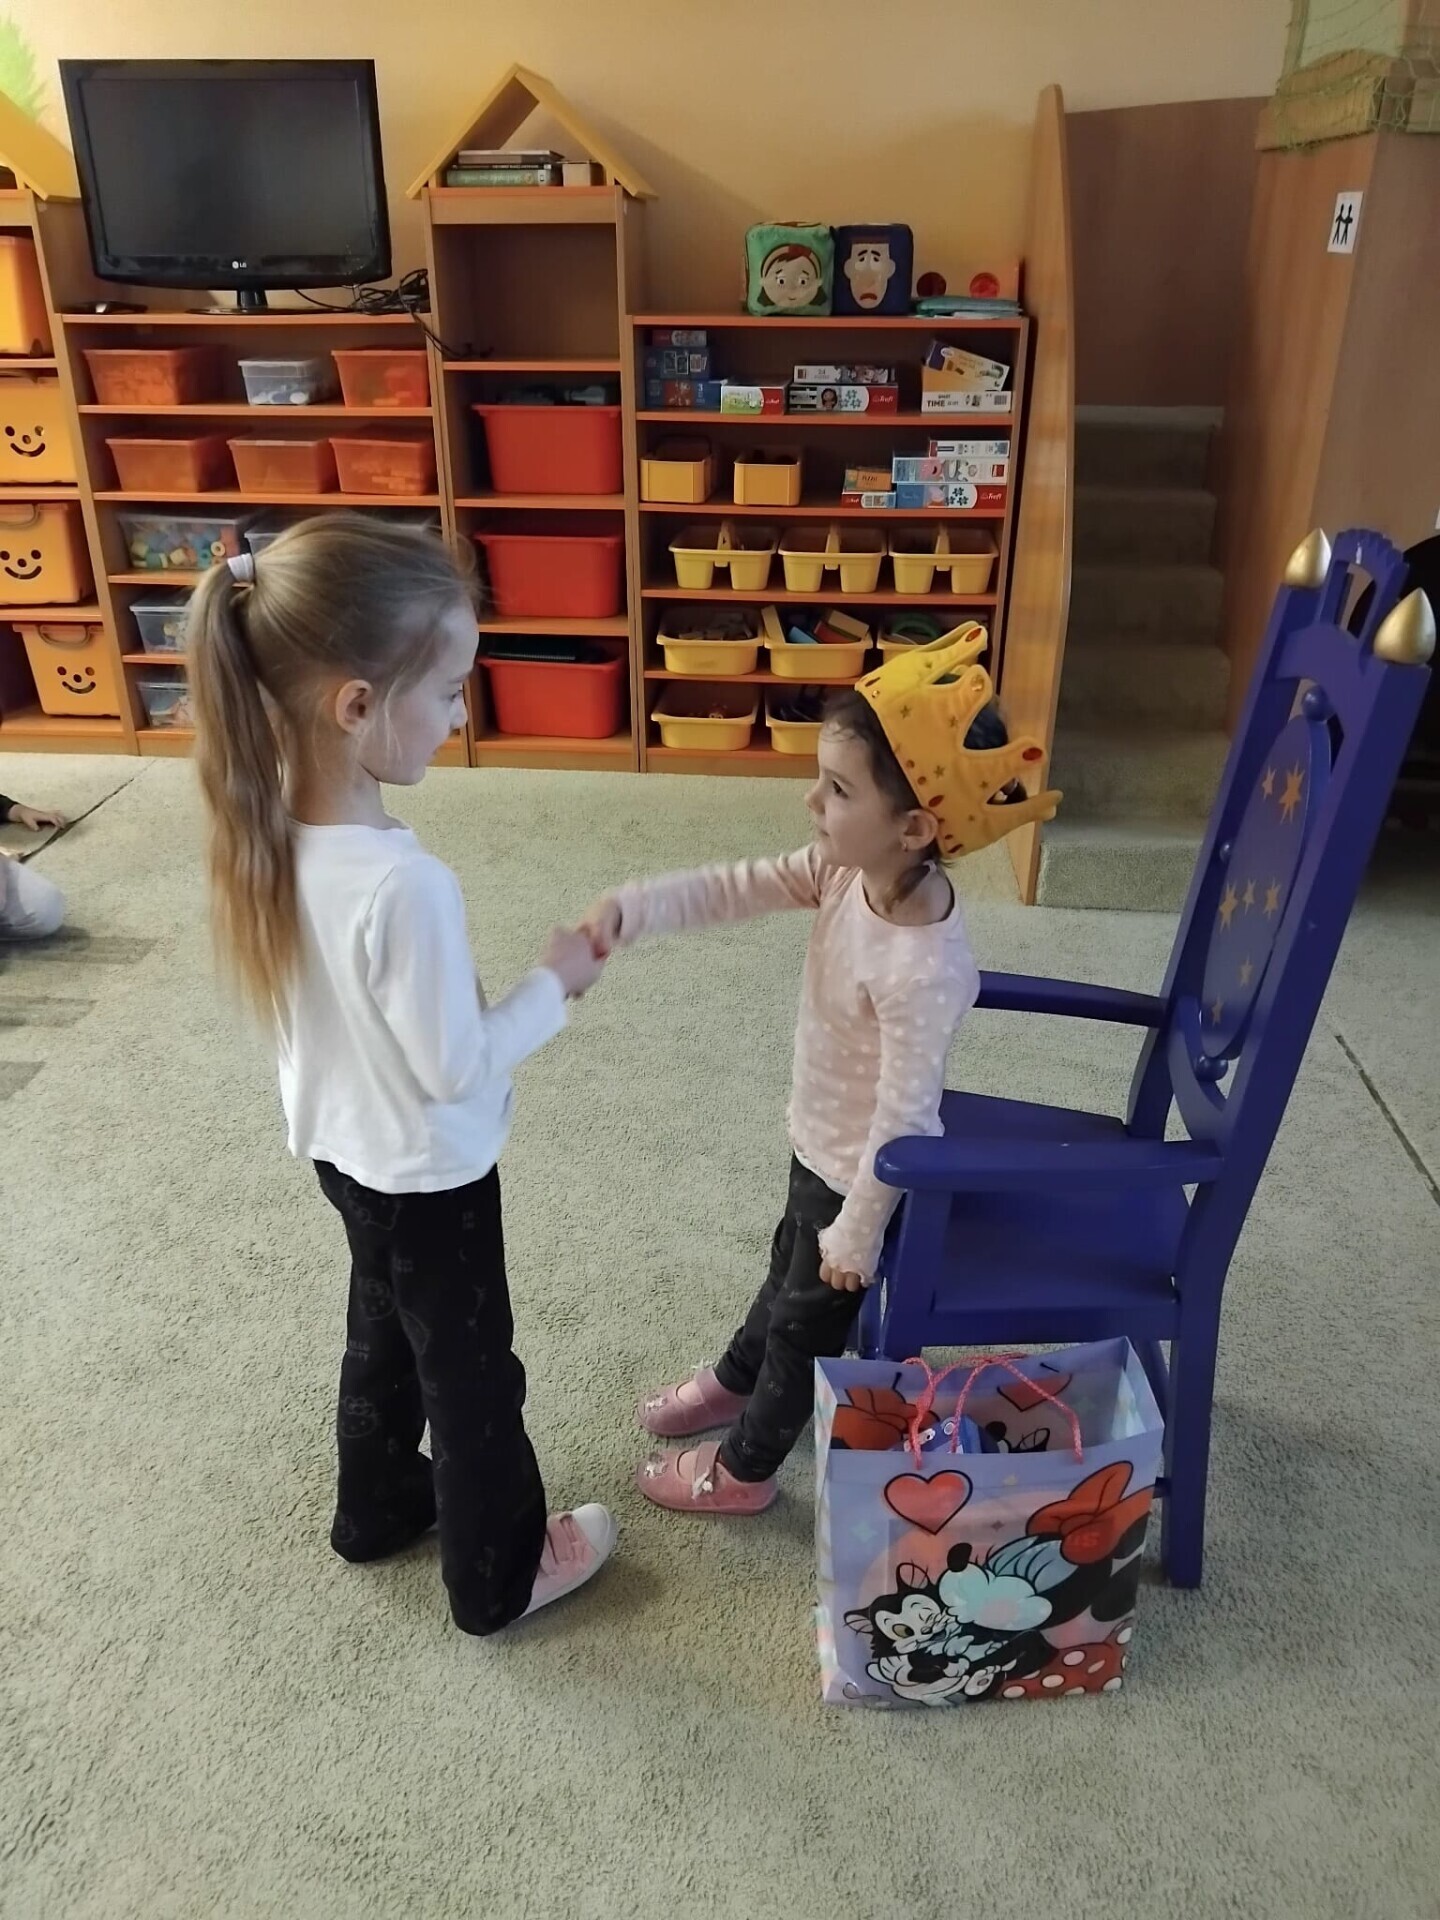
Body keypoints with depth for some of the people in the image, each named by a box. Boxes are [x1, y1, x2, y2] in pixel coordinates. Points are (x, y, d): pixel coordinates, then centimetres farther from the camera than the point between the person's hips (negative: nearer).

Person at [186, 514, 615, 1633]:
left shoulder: (272, 827, -11)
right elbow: (456, 1068, -25)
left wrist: (524, 989, 9)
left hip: (341, 1145, 8)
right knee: (473, 1375, 16)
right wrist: (556, 984, -12)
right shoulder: (405, 886, -37)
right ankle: (498, 1577, 39)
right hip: (428, 1171, -8)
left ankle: (379, 1508, 54)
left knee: (385, 1333, 30)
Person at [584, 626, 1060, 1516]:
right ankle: (735, 1380, 61)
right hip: (823, 1145, 8)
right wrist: (636, 907, -27)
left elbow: (905, 1111, -29)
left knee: (811, 1318, 17)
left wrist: (860, 1225, -18)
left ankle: (743, 1468, 42)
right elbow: (735, 888, -10)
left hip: (863, 1173, -8)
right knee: (791, 1268, 33)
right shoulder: (848, 870, -15)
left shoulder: (921, 968, -38)